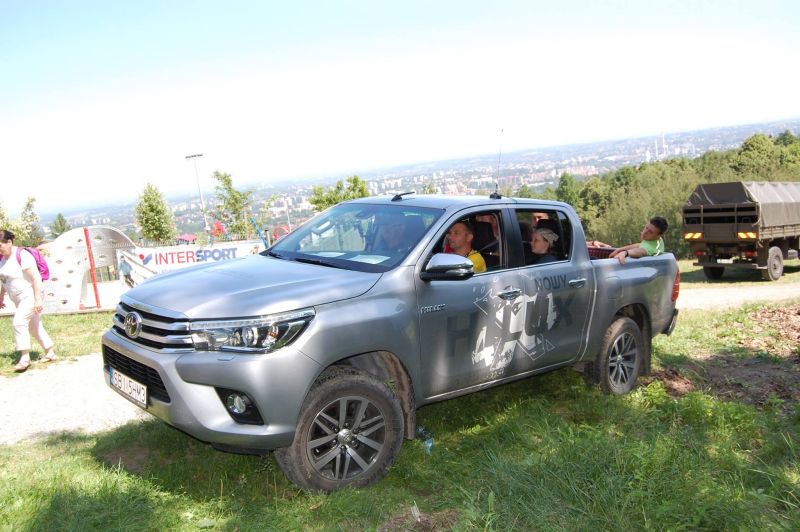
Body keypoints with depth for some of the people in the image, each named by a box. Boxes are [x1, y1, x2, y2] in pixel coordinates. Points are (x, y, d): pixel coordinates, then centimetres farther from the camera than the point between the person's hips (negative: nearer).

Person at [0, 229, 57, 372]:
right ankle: (50, 353, 23)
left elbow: (36, 278, -22)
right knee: (34, 326, 13)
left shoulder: (22, 256, -20)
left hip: (30, 295, -9)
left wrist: (38, 299, -24)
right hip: (19, 298, 9)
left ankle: (25, 357, -15)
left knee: (18, 321, -20)